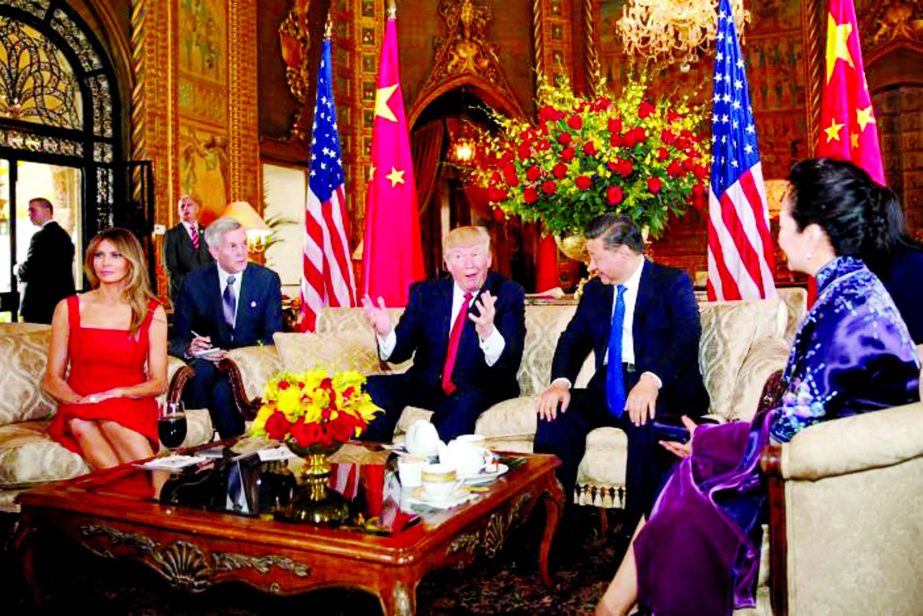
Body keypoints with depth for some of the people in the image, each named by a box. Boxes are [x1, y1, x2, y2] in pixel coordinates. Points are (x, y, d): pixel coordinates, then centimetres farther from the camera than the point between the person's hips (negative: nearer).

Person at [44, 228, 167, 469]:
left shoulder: (152, 311, 8)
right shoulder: (68, 308, 10)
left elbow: (159, 382, 4)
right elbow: (52, 380, 8)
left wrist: (117, 393, -14)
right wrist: (79, 401, -13)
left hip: (132, 407, -1)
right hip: (77, 411, 1)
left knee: (110, 417, -35)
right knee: (80, 420, -34)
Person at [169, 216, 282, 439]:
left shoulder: (267, 280, 1)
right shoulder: (195, 281, 3)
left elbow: (272, 337, -2)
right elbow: (178, 337, 4)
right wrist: (190, 348, -23)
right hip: (208, 360, 2)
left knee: (222, 390, -32)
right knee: (201, 371, -33)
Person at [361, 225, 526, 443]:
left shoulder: (509, 294, -5)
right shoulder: (425, 293, 5)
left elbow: (511, 363, -16)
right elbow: (400, 352, 2)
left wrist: (487, 332, -38)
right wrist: (385, 333, -22)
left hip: (480, 390, -3)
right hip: (426, 385, 4)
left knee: (463, 402, -36)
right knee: (375, 388, -20)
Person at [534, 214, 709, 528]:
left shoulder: (673, 282, -1)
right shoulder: (595, 289, 17)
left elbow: (687, 334, -17)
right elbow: (573, 338, 11)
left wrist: (651, 380, -35)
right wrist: (560, 382, -11)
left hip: (661, 389, -5)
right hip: (607, 388, 5)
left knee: (646, 422, -36)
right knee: (555, 414, -20)